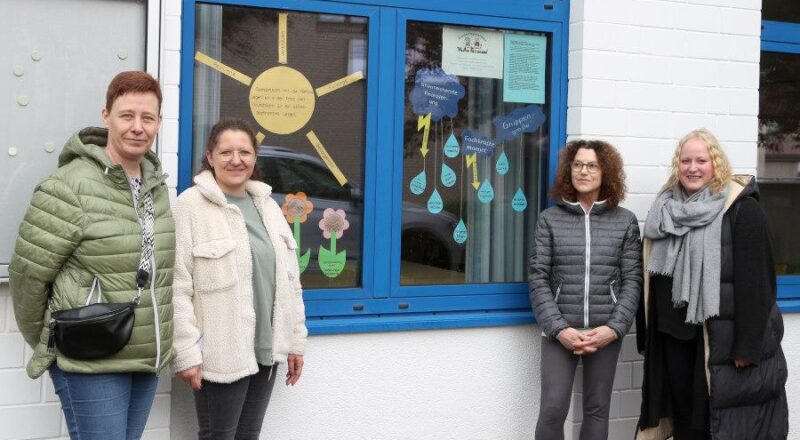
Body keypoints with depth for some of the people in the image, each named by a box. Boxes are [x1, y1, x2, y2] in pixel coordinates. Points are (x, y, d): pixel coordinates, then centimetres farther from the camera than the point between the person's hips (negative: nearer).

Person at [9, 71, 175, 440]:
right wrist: (45, 344, 0)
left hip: (146, 361, 7)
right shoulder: (71, 186, -14)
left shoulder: (157, 186, 8)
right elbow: (26, 273, -10)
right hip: (91, 366, -7)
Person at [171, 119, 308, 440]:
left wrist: (295, 340, 12)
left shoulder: (267, 206, 11)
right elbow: (178, 287, -15)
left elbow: (289, 280, 14)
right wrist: (186, 353, -18)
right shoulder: (191, 205, -10)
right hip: (220, 354, -6)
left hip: (266, 350, 6)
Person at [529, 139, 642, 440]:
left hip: (606, 332, 1)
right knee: (552, 410, -6)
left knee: (597, 411, 9)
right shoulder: (550, 219, 3)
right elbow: (538, 279, -1)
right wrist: (558, 328, -11)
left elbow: (632, 281, 2)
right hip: (559, 332, -1)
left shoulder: (625, 221, 5)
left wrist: (614, 328, -10)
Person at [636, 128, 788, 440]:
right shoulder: (665, 211, 11)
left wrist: (748, 343, -17)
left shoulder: (742, 209, -9)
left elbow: (754, 281, -13)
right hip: (673, 333, 6)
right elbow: (650, 276, 14)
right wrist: (645, 335, 12)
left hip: (721, 337, -6)